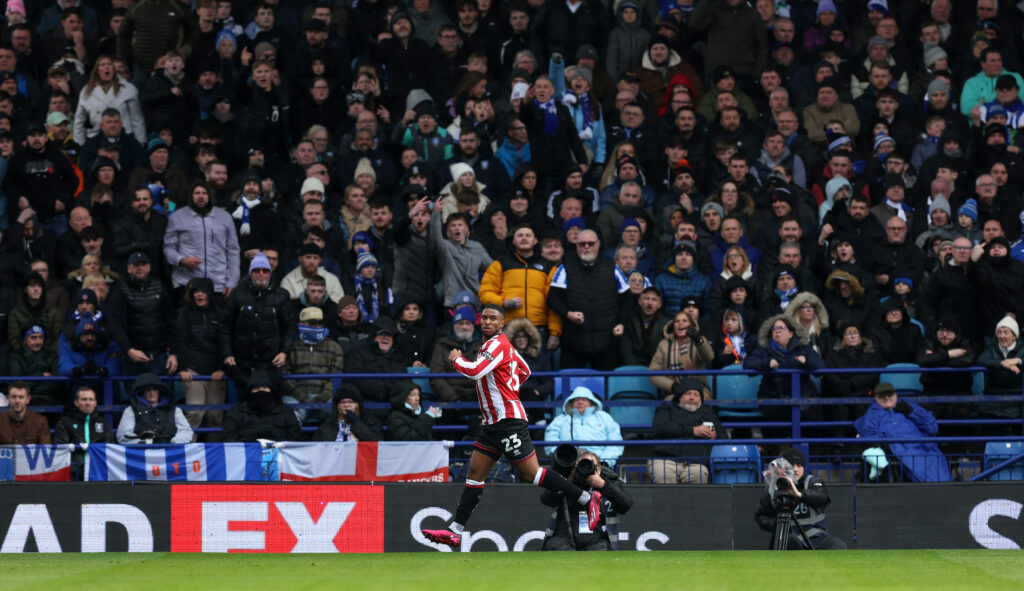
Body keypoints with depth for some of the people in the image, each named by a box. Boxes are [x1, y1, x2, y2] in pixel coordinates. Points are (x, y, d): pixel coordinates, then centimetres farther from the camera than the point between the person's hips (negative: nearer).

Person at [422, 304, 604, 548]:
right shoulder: (501, 344, 16)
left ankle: (587, 498, -4)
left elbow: (475, 371, -27)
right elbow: (524, 371, 28)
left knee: (530, 473, -10)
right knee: (475, 473, 5)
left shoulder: (497, 344, -14)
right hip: (493, 423, 10)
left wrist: (457, 359, -8)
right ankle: (455, 532, 4)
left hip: (508, 420, -10)